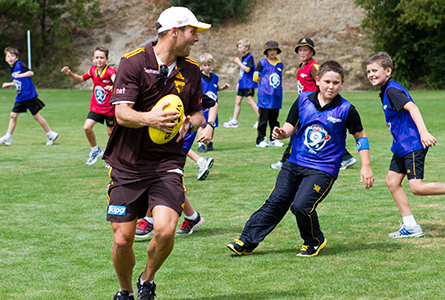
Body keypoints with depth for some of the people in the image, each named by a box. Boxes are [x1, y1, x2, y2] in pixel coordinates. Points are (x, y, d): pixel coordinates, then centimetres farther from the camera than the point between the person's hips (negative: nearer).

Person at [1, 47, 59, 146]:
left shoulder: (20, 65, -11)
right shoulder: (11, 69, 13)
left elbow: (31, 73, -24)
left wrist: (19, 75, -30)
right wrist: (9, 84, 24)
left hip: (29, 96, -8)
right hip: (20, 97, 8)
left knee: (36, 115, -2)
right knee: (13, 115, 4)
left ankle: (51, 134, 8)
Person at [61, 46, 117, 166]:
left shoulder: (110, 71, -15)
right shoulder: (93, 70, 2)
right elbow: (81, 79, 20)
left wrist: (112, 87, -57)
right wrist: (70, 74, 4)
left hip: (109, 108, -5)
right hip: (95, 107, 5)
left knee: (111, 132, 6)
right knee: (87, 127, -10)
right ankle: (95, 151, 13)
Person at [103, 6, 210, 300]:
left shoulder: (192, 70, 8)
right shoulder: (133, 62, -7)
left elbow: (197, 112, 18)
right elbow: (122, 112, -14)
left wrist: (190, 123, -7)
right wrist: (149, 118, -34)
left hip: (168, 165, 2)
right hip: (128, 164, -2)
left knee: (165, 230, -18)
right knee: (123, 239, -2)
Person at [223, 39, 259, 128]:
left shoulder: (249, 57, -11)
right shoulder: (243, 58, 16)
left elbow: (247, 69, -23)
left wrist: (238, 62, -16)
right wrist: (238, 83, 22)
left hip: (249, 84, -9)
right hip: (242, 84, 9)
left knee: (250, 100, -11)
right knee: (237, 100, 8)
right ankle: (234, 121, 11)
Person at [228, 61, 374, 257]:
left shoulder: (346, 110, -7)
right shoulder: (303, 101, 2)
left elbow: (360, 136, 3)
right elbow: (291, 126, 9)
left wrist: (366, 167, 0)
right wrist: (282, 133, -16)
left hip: (323, 169, -4)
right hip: (295, 163, 4)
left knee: (301, 206, -20)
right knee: (275, 202, 2)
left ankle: (315, 241, 7)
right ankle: (246, 243, 8)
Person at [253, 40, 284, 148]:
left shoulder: (280, 64, 10)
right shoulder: (262, 63, -3)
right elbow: (255, 77, 0)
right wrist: (265, 82, 4)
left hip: (276, 97, 4)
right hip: (264, 95, -4)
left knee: (274, 119, 10)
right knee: (263, 118, -3)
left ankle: (273, 140, 18)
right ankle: (261, 140, 2)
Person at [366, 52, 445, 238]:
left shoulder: (392, 90, -16)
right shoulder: (386, 91, 15)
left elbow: (412, 107, -28)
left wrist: (423, 132, -40)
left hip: (413, 144, -10)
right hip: (402, 146, 10)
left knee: (417, 187, -16)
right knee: (392, 180, 8)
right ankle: (410, 226, 11)